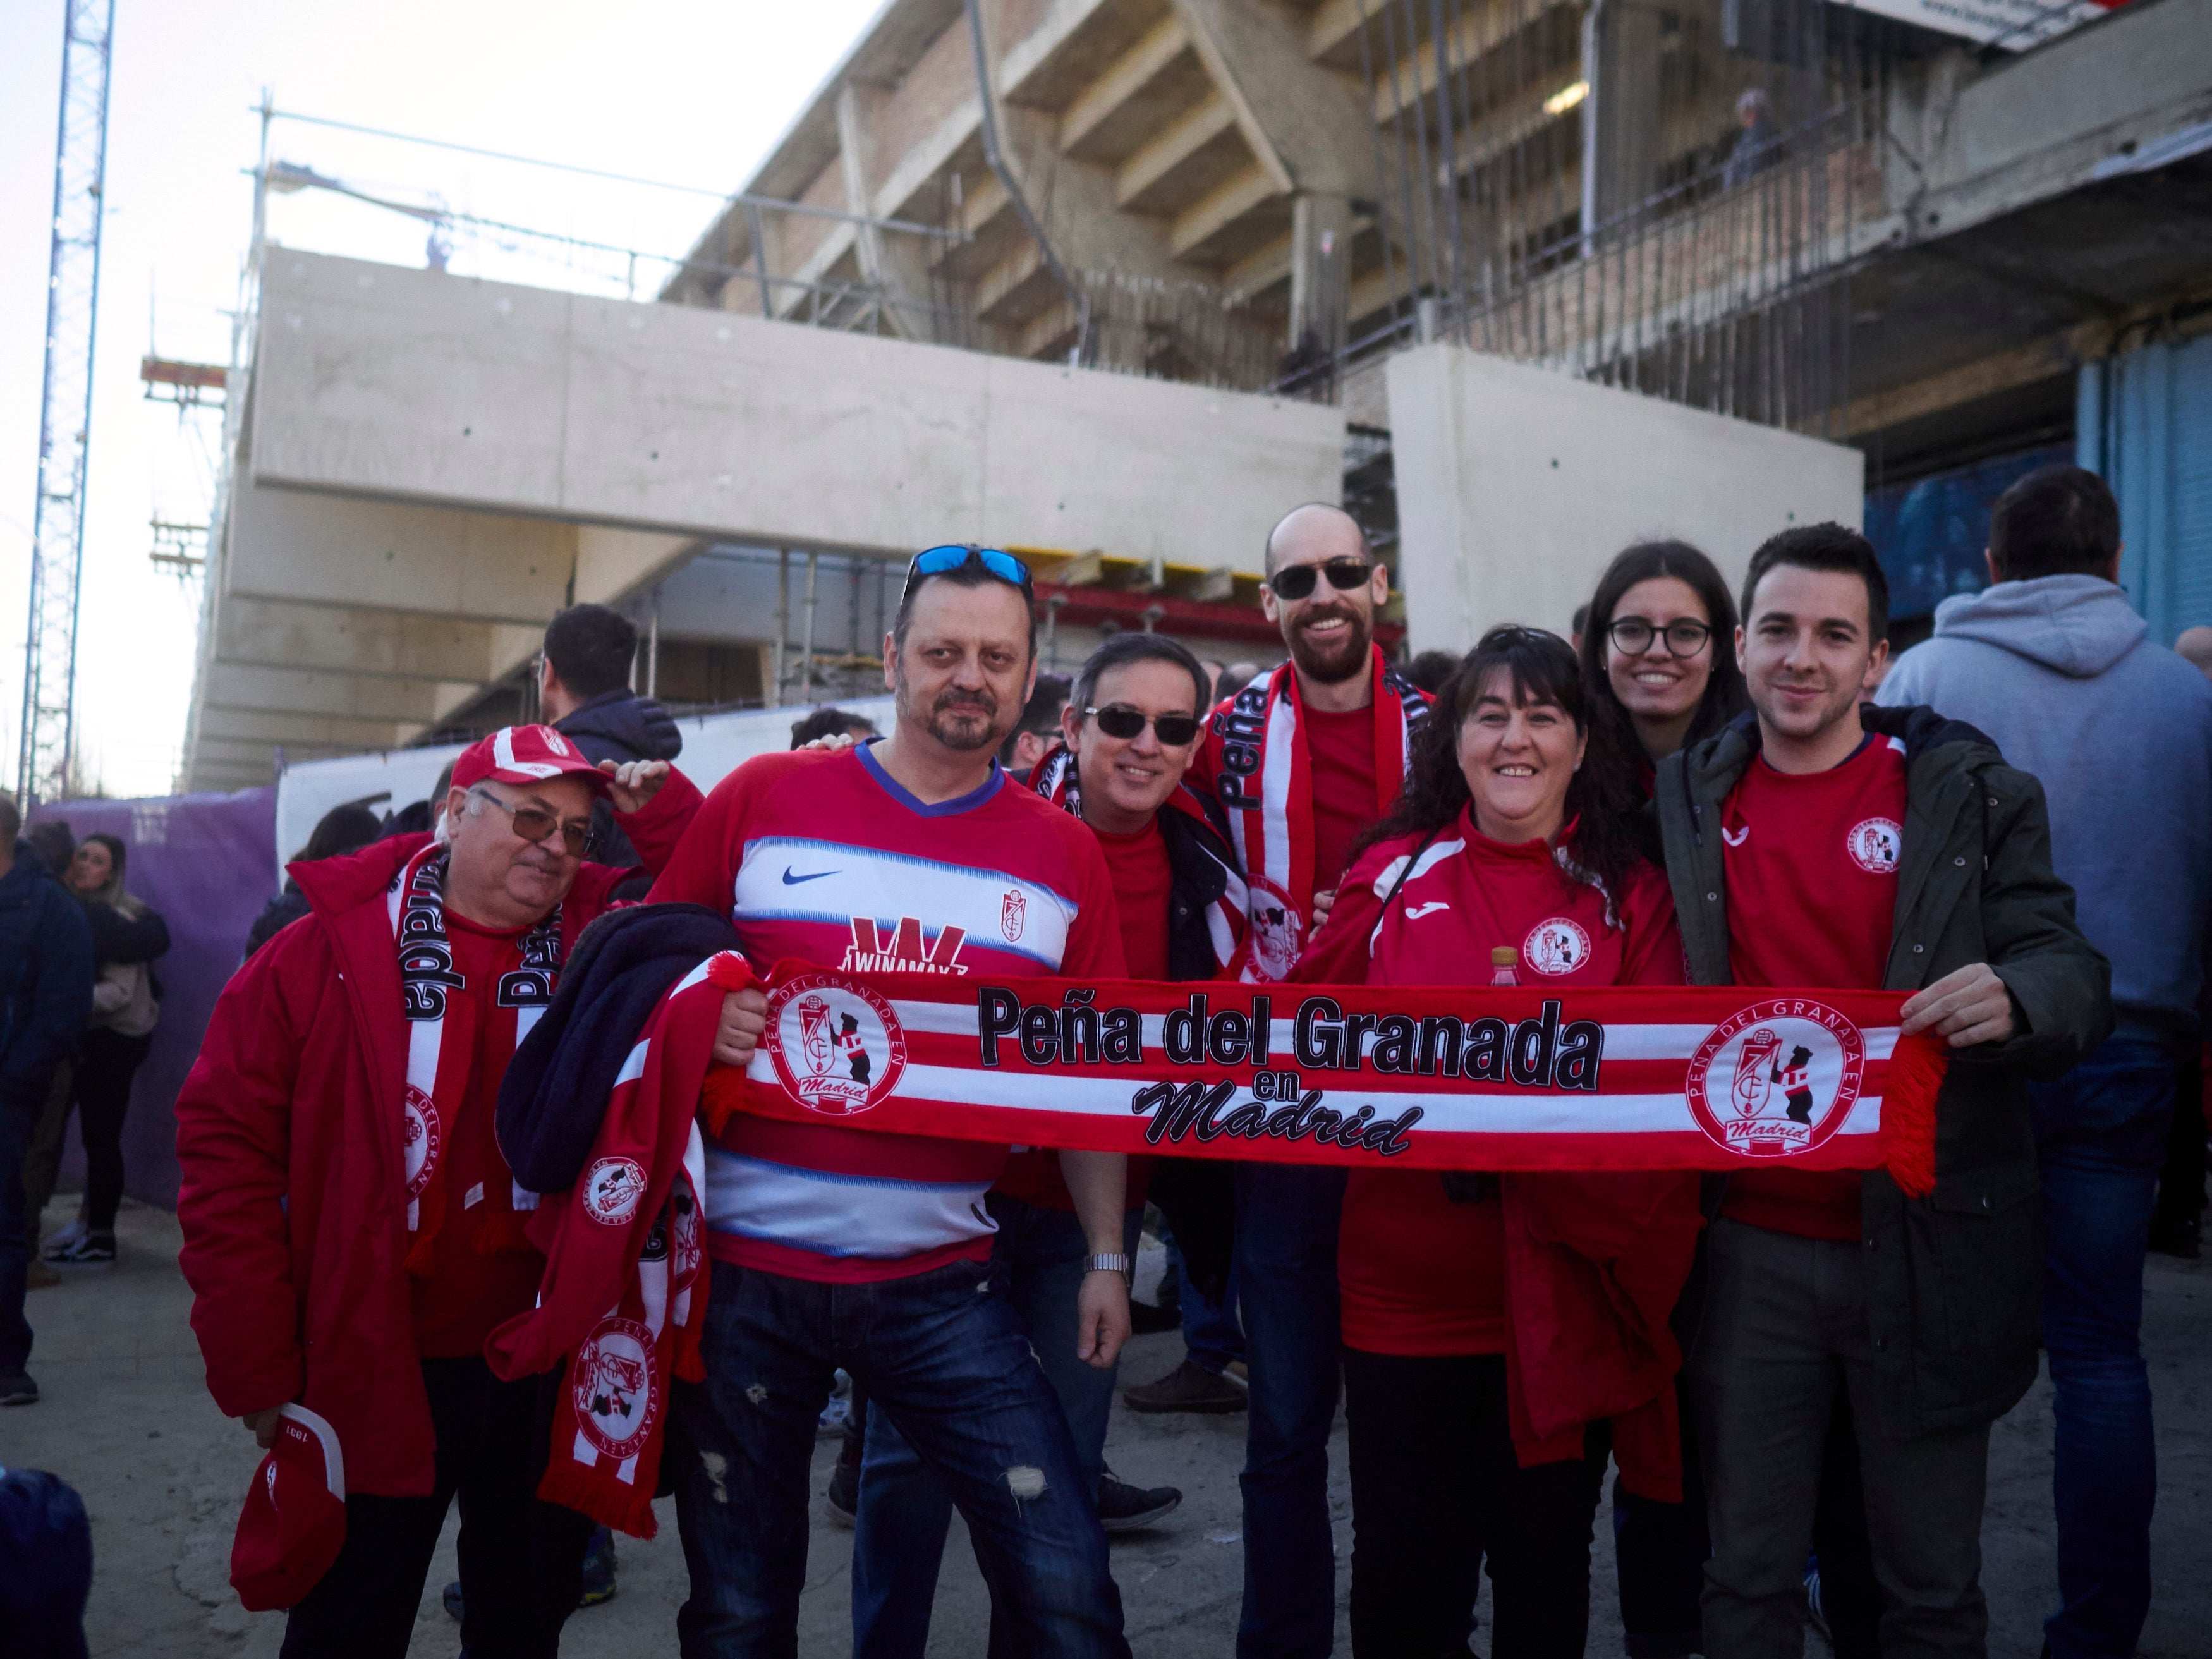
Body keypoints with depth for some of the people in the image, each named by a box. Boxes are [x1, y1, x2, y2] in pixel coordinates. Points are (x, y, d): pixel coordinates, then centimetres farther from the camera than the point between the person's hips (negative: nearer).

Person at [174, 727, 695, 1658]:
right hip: (374, 1375, -2)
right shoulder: (329, 951, -8)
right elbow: (227, 1147, -7)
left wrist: (666, 812, -12)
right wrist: (256, 1366, -8)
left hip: (555, 1370, 3)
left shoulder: (610, 935, -1)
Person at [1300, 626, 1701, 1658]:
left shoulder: (1628, 895, 1)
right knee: (1401, 1571, 10)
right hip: (1403, 1288, 1)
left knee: (1544, 1560, 15)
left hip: (1562, 1292, 0)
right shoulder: (1393, 876, 3)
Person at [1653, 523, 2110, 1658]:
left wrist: (2017, 996, -28)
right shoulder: (1687, 800, 5)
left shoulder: (1971, 796, -2)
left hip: (1924, 1252, -1)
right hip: (1750, 1252, 2)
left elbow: (2074, 979, -5)